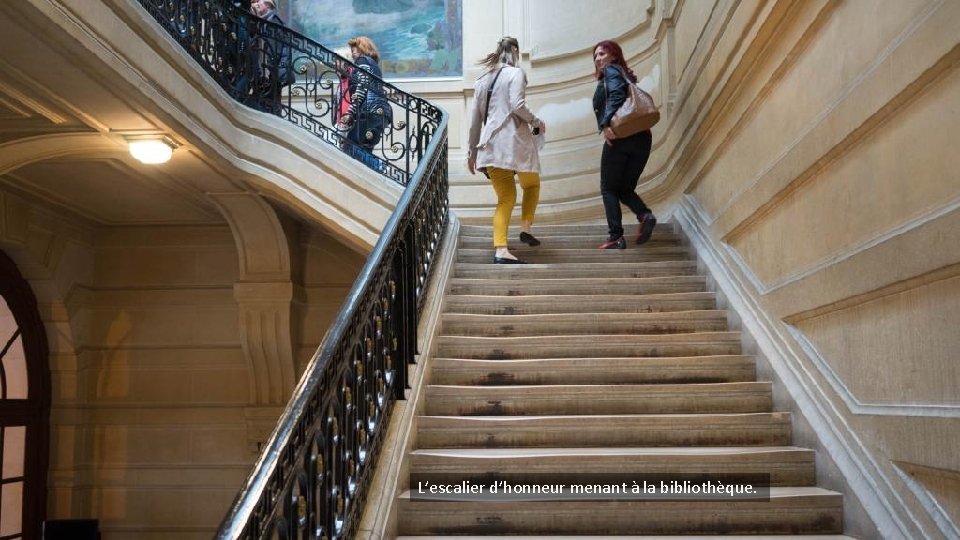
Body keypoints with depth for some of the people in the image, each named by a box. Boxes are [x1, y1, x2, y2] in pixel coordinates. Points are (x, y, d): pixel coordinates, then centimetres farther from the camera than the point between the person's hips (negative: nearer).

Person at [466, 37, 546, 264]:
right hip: (514, 140, -5)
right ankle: (525, 228, 5)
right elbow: (517, 105, -15)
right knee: (531, 185, 20)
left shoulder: (482, 79, 18)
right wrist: (536, 122, 0)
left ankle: (500, 250, -8)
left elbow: (475, 119, 18)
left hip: (489, 144, 5)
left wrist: (472, 151, 21)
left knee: (505, 198, 6)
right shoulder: (515, 73, 0)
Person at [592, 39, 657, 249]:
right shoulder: (625, 75, 28)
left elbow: (617, 95, -16)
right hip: (642, 137, 8)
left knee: (609, 189, 2)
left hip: (619, 136, -7)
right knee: (625, 188, 13)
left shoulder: (611, 70, 3)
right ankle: (645, 215, -14)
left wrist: (606, 124, -24)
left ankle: (616, 237, -5)